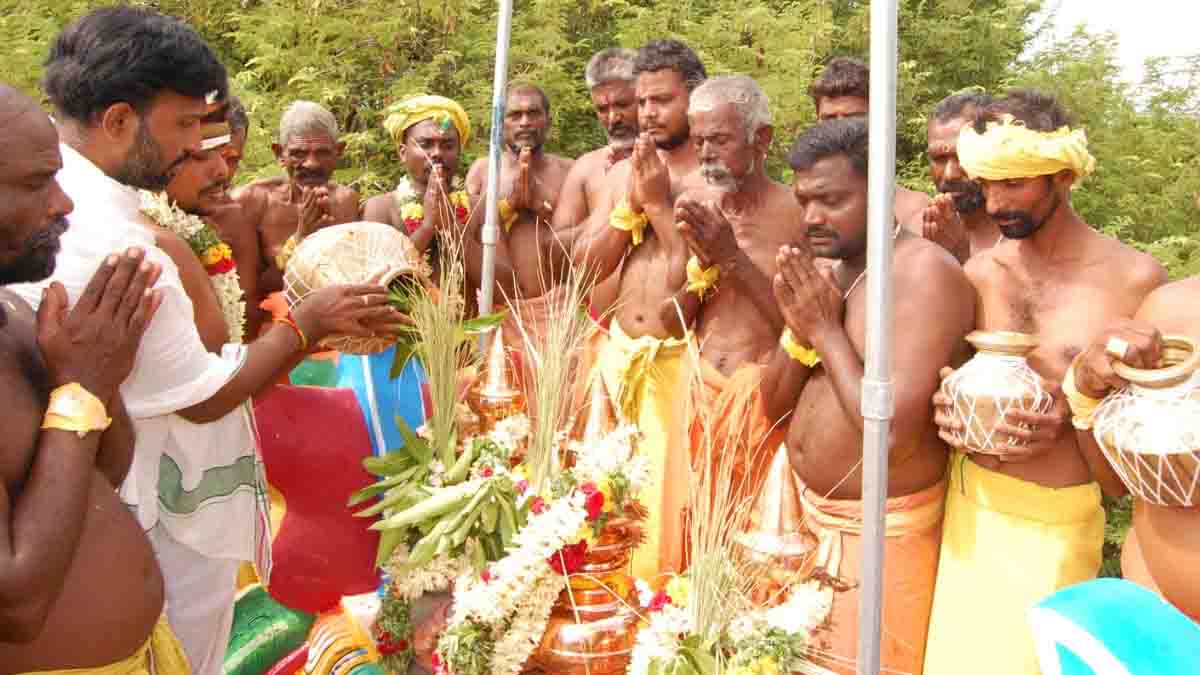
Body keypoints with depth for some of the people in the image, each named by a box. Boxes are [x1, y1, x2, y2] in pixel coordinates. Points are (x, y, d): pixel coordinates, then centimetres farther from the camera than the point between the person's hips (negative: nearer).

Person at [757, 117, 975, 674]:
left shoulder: (923, 271, -22)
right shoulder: (820, 269, 3)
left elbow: (893, 434, -29)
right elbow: (774, 404, 4)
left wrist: (826, 329, -20)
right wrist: (799, 329, -13)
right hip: (807, 507, 7)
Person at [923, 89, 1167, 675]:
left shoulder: (1133, 277, -9)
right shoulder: (980, 272, 2)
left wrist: (1070, 418, -19)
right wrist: (947, 409, -10)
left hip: (1058, 520, -3)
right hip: (971, 502, 3)